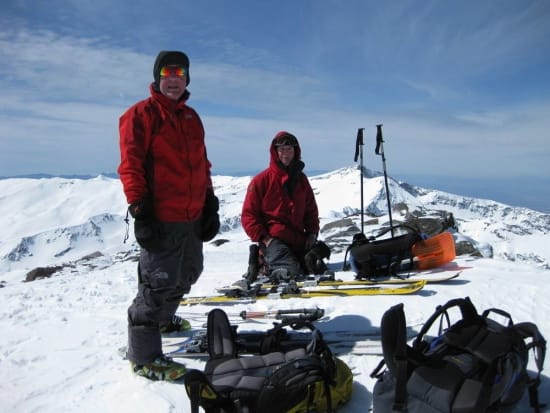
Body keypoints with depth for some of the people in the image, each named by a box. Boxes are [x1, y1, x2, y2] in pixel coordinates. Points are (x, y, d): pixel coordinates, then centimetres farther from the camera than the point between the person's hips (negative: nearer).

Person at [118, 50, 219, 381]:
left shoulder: (191, 117, 18)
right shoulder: (141, 114, -3)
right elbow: (130, 165, -10)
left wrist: (210, 204, 15)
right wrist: (140, 211, -17)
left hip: (192, 217, 8)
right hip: (161, 218, -8)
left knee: (187, 275, 19)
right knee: (159, 282, -6)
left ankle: (162, 319, 43)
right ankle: (143, 355, 6)